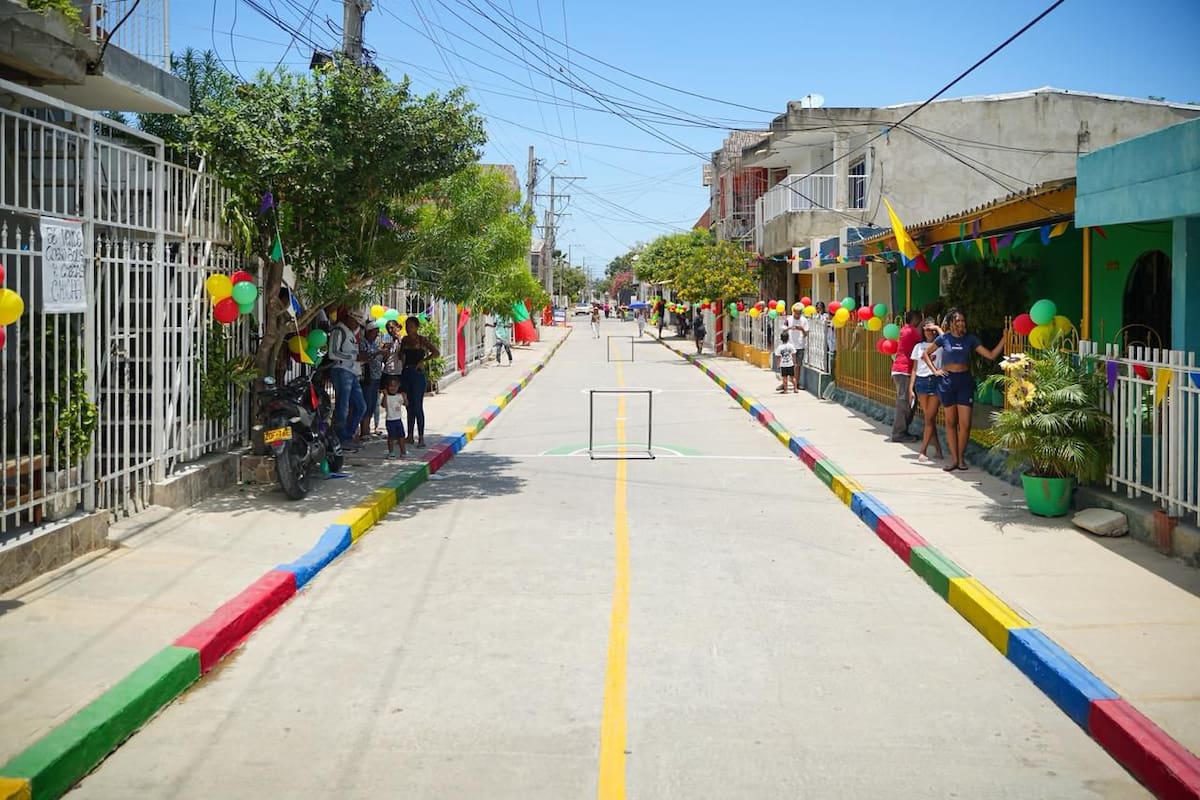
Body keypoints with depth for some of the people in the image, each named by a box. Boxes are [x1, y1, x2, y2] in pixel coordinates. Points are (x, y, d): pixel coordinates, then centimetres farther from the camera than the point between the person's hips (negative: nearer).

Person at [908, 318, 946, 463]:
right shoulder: (918, 346, 13)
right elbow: (915, 369, 13)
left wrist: (938, 328, -6)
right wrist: (910, 388, 6)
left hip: (936, 381, -3)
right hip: (921, 381, 3)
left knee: (930, 418, -5)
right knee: (928, 418, 5)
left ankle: (923, 452, -4)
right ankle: (938, 450, 14)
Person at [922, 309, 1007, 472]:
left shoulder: (970, 339, 3)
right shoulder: (944, 338, 1)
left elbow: (991, 355, 0)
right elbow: (925, 354, 11)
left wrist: (1004, 339, -9)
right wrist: (935, 370, 2)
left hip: (965, 380, 0)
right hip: (947, 380, 0)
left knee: (965, 424, -5)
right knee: (950, 422, 5)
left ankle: (961, 457, 11)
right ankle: (954, 459, 11)